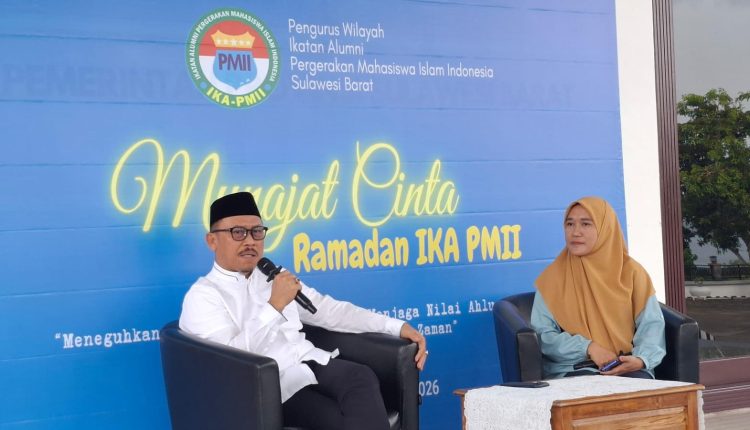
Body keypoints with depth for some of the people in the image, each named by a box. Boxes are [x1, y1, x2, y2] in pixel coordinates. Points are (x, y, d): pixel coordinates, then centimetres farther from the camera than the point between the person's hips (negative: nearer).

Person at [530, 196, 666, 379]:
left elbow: (651, 324, 3)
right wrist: (588, 348, -16)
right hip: (571, 370, -2)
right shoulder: (553, 277, 7)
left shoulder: (631, 271, 9)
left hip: (626, 367, 2)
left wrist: (641, 359, -18)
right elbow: (543, 333, 0)